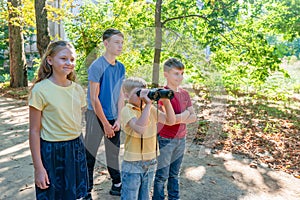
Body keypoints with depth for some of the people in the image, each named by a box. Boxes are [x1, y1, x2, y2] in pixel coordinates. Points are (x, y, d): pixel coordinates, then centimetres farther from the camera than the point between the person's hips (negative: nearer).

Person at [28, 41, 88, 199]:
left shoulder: (77, 89, 2)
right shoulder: (40, 90, -14)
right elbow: (34, 131, -12)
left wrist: (79, 147, 12)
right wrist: (38, 167, -11)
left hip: (76, 148, 5)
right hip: (52, 151, -5)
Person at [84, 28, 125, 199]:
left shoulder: (120, 67, 4)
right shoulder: (97, 66, -14)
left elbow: (120, 95, 6)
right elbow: (94, 98, -15)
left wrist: (118, 120, -2)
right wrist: (105, 124, -11)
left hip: (113, 117, 6)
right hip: (96, 116, -6)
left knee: (114, 152, 16)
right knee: (90, 155, 4)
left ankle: (117, 185, 31)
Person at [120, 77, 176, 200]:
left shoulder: (150, 109, 3)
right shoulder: (127, 110, -17)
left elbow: (171, 121, 3)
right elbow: (140, 128, -34)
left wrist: (166, 101, -9)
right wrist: (148, 104, -31)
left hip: (150, 162, 6)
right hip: (133, 164, -6)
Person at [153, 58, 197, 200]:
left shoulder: (185, 93, 6)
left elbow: (193, 117, 5)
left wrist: (179, 119, -14)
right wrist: (185, 114, -9)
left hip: (181, 139, 6)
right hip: (165, 139, -6)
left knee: (175, 174, 18)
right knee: (162, 175, 6)